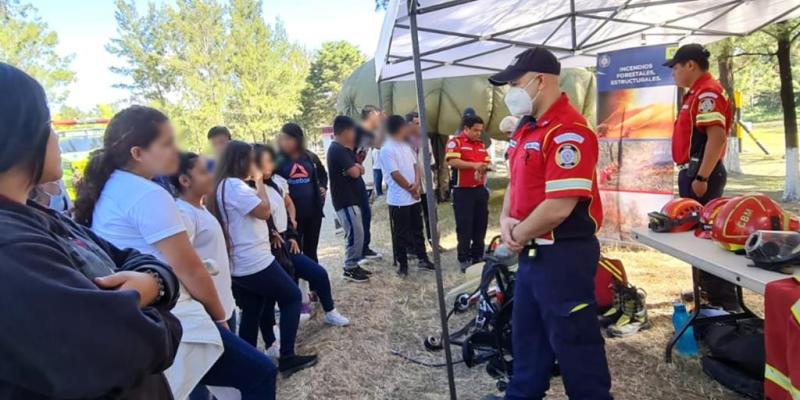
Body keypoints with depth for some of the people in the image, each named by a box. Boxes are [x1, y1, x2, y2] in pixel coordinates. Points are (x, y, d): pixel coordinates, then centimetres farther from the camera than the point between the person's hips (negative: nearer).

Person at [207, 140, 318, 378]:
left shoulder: (223, 185, 14)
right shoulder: (234, 185, -18)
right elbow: (264, 211, -20)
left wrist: (255, 182, 9)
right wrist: (259, 181, -9)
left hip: (240, 264, 10)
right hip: (254, 262, -10)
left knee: (251, 313, 17)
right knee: (292, 296, 4)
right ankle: (287, 358, 5)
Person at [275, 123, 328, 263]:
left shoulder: (310, 157, 4)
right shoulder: (278, 160, -6)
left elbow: (322, 174, 22)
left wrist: (323, 187, 8)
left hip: (313, 210, 3)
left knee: (311, 251, 15)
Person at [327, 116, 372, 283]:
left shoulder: (344, 149, 15)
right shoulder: (337, 150, -17)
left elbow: (359, 169, 15)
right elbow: (354, 172, -24)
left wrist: (357, 166, -7)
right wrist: (356, 167, -2)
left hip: (351, 199, 10)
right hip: (345, 201, -10)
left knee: (355, 234, 15)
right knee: (355, 235, -6)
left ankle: (353, 266, 24)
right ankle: (349, 269, 5)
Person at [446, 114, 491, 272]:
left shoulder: (481, 145, 15)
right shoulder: (455, 142, -7)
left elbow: (486, 162, 15)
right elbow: (453, 162, -21)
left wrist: (485, 167, -9)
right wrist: (473, 165, -27)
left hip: (480, 189, 7)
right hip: (462, 191, -7)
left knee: (481, 224, 12)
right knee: (464, 226, 0)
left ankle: (477, 256, 25)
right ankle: (464, 259, 9)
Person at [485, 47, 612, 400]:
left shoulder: (567, 132, -21)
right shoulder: (529, 128, 11)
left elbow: (558, 207, -27)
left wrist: (518, 235, -12)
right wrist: (506, 220, -1)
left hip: (563, 254, -10)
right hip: (533, 252, 10)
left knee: (573, 342, 6)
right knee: (527, 335, 23)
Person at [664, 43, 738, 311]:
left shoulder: (708, 92, -14)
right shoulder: (697, 93, 18)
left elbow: (717, 137, -24)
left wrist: (702, 177, -26)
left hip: (701, 173, -11)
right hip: (693, 171, 11)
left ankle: (725, 301, 0)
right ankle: (706, 289, 29)